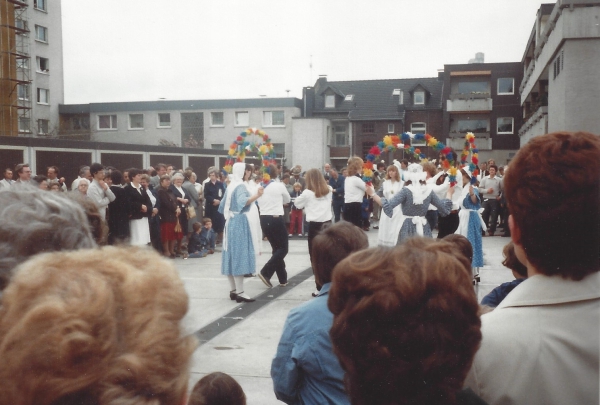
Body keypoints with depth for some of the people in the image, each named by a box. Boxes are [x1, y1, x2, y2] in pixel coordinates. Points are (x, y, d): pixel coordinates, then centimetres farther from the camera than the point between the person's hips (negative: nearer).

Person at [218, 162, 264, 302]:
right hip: (239, 222, -10)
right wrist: (256, 196, -49)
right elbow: (242, 202, -36)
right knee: (240, 254, -9)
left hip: (231, 222, 10)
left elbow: (222, 206, 22)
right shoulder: (240, 186, -14)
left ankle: (233, 290, 14)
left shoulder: (231, 186, 13)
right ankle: (239, 292, -10)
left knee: (233, 254, 9)